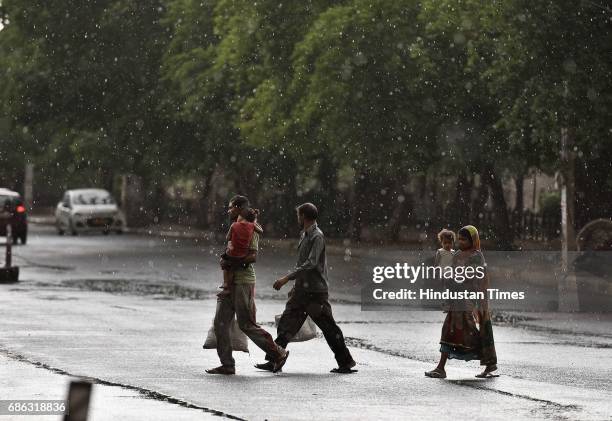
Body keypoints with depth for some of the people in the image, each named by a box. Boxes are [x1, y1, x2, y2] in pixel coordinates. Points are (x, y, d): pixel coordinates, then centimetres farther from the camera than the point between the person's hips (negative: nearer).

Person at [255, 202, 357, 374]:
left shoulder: (317, 236, -13)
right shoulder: (305, 235, 16)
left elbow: (311, 263, -23)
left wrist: (287, 278, -26)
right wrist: (296, 284, 22)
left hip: (316, 291, -9)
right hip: (302, 290, 9)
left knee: (329, 328, -3)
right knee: (286, 324, 0)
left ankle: (346, 362, 6)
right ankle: (274, 361, -1)